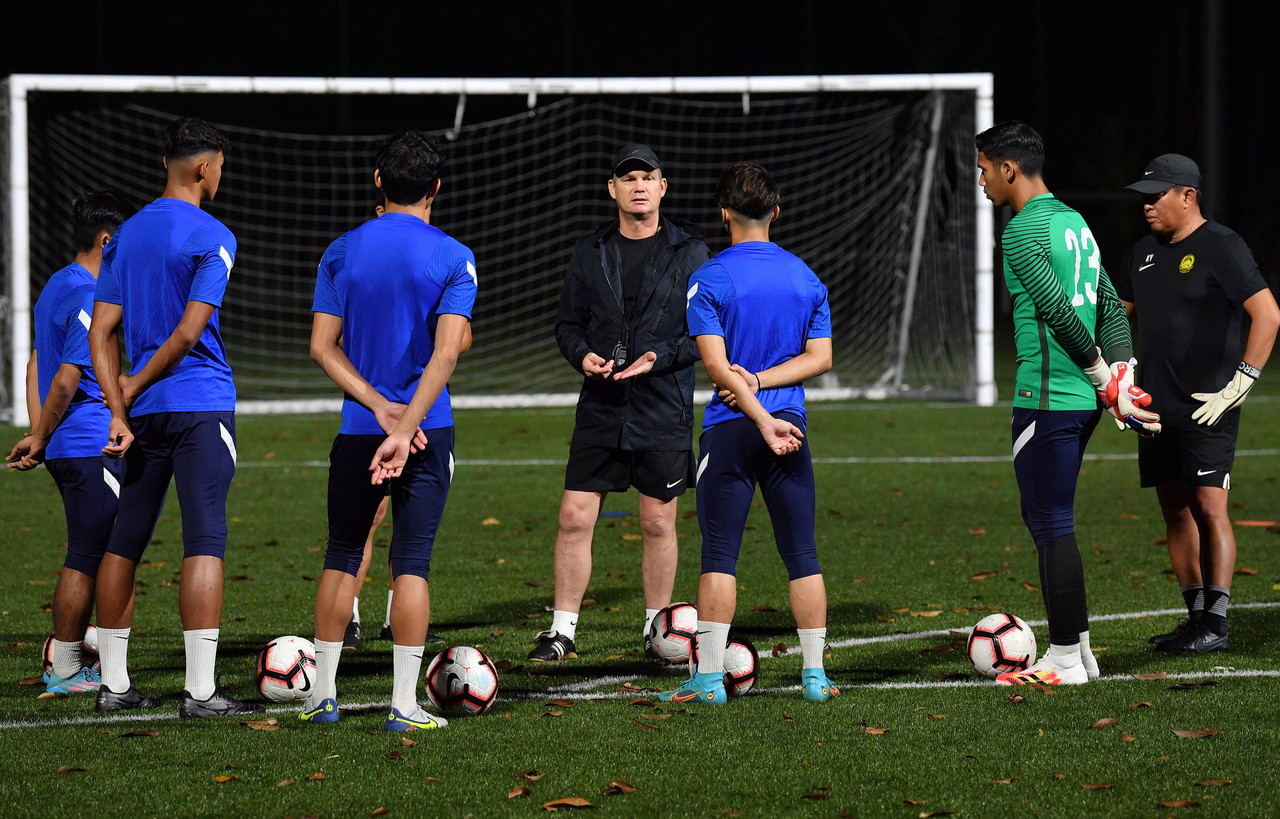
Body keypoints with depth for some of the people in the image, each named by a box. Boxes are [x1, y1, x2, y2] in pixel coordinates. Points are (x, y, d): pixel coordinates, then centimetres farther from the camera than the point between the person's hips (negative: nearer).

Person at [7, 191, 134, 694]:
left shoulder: (58, 286, 16)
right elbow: (67, 379, -18)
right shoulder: (92, 298, -16)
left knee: (87, 556, 14)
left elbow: (37, 365, 18)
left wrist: (37, 435, 15)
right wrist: (39, 440, -9)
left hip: (65, 447, 10)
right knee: (86, 558, -4)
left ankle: (69, 665, 17)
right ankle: (64, 671, 0)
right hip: (91, 446, -10)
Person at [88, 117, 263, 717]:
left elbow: (101, 332, 7)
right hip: (202, 405, -7)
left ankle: (113, 683, 15)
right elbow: (189, 333, -16)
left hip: (145, 411, 7)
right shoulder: (212, 238, -8)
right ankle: (200, 690, -14)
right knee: (205, 543, -8)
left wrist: (119, 409, 2)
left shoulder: (126, 236, 12)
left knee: (124, 542, 11)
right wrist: (134, 387, -3)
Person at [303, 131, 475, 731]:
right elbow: (446, 352, -15)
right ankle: (404, 704, -3)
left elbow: (322, 347, -2)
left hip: (357, 429, 2)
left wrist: (380, 407, -7)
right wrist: (404, 426, -19)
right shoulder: (453, 259, -4)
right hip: (428, 431, -2)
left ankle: (322, 693, 14)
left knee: (342, 554, 13)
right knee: (411, 561, -1)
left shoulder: (342, 252, 5)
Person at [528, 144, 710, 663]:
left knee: (658, 523, 5)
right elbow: (568, 323, 11)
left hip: (663, 410, -2)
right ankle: (562, 632, 4)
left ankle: (658, 631, 18)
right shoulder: (590, 252, 7)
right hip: (600, 407, 2)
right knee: (574, 518, -3)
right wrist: (582, 355, -10)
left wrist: (660, 358, -18)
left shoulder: (689, 251, 0)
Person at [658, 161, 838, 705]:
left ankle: (709, 676, -2)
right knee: (802, 553, 7)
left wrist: (761, 417, -15)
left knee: (720, 554, -1)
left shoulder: (710, 279, -6)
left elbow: (716, 364, -14)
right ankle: (815, 675, 9)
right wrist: (762, 383, -3)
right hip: (789, 424, 3)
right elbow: (820, 357, 4)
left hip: (731, 431, -3)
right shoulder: (805, 277, 7)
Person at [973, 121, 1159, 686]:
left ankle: (1065, 660, -2)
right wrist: (1124, 380, 8)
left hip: (1046, 400, -9)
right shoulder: (1075, 223, 17)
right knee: (1045, 520, 16)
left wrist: (1108, 385, -11)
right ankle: (1075, 648, 18)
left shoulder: (1022, 231, -12)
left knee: (1052, 527, -4)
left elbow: (1061, 315, -18)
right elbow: (1110, 308, 16)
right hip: (1081, 401, 9)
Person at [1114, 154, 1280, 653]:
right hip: (1157, 409, 8)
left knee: (1208, 506, -12)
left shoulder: (1220, 247, -9)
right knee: (1175, 510, 8)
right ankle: (1195, 616, 14)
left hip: (1207, 408, -8)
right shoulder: (1146, 252, 14)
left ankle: (1216, 625, -12)